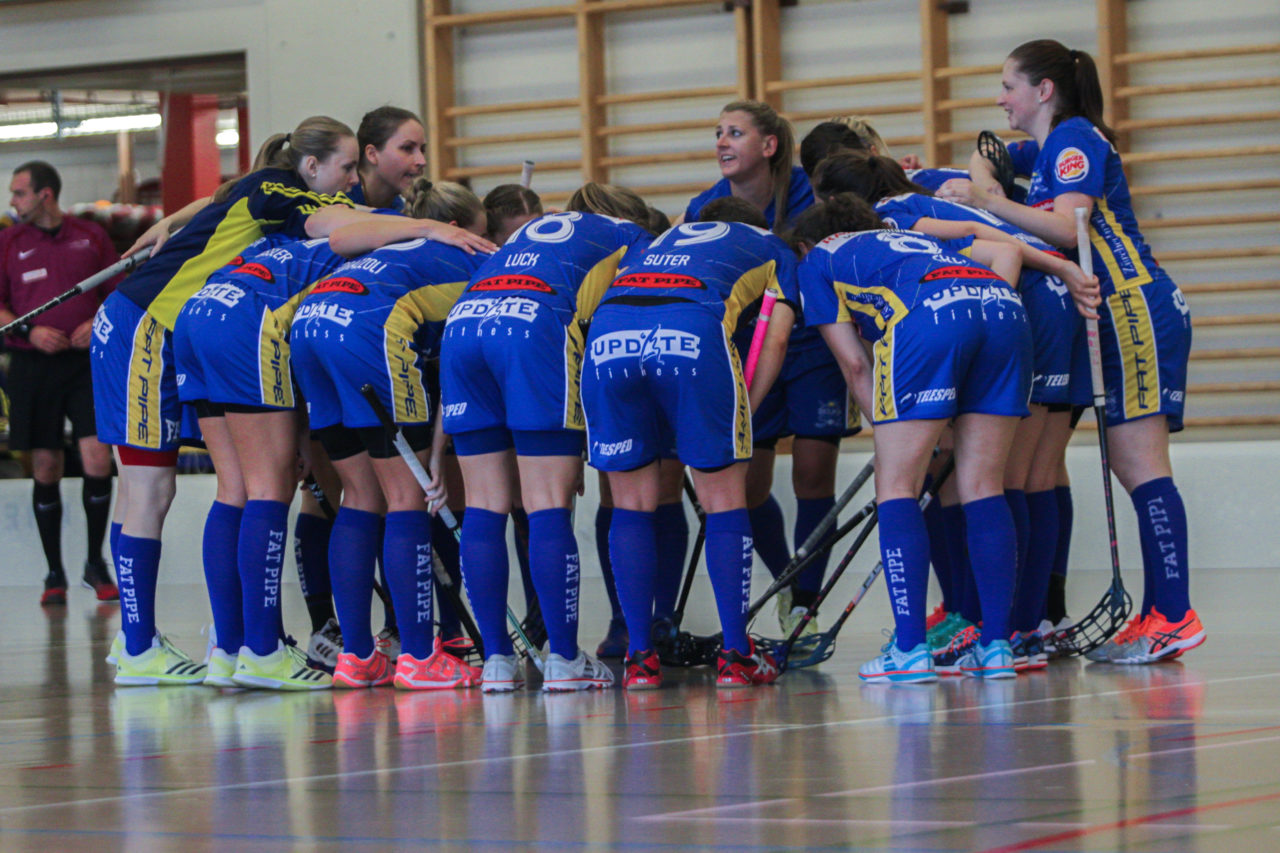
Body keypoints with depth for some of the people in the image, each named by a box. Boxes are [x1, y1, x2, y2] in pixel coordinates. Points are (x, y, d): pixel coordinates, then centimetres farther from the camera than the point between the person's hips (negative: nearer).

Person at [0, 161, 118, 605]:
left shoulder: (91, 237, 7)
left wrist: (98, 323, -7)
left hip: (86, 361, 0)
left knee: (98, 460, -10)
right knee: (45, 468, 1)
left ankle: (96, 564, 7)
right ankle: (55, 573, 12)